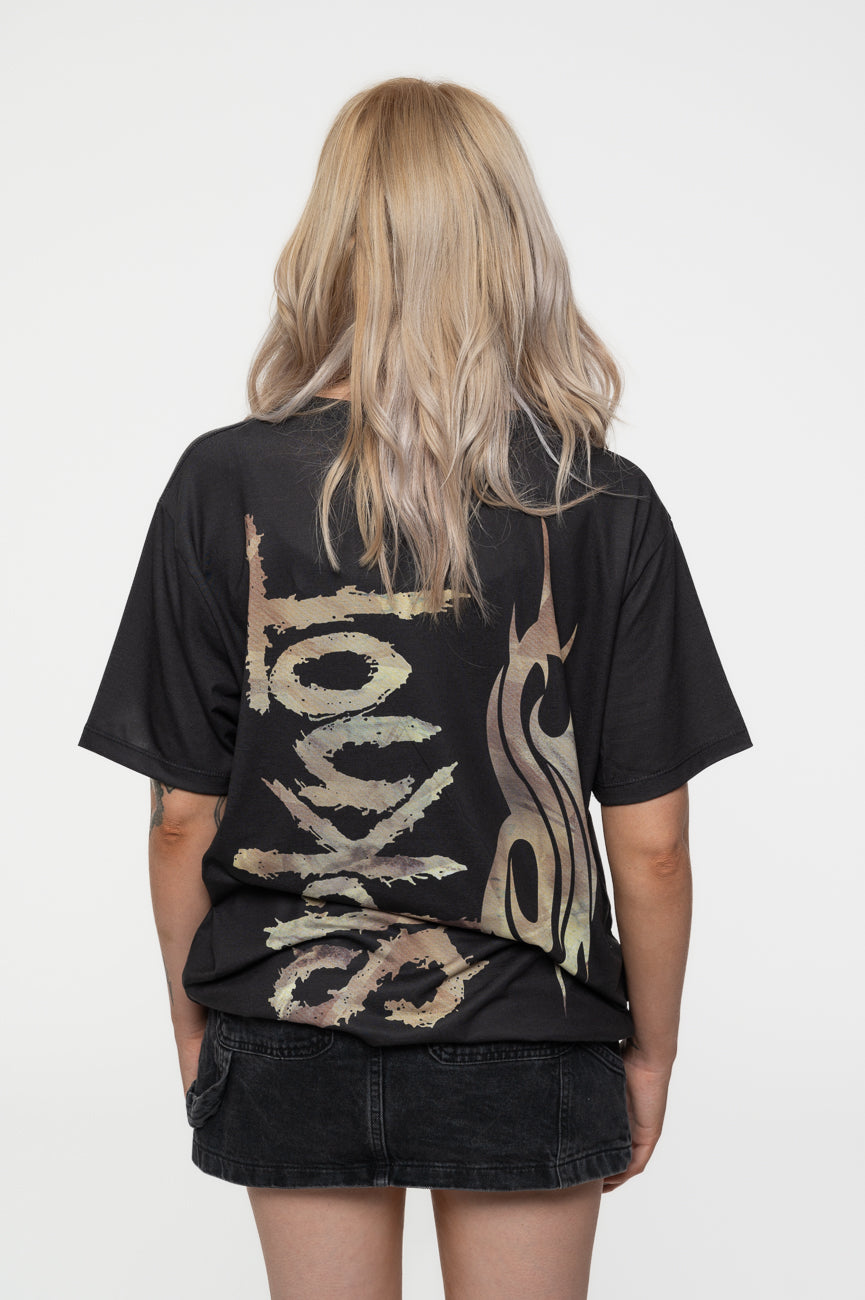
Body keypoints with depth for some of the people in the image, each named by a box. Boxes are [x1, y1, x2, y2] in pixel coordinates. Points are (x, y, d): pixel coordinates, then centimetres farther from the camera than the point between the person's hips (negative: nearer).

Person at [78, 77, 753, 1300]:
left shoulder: (225, 485, -10)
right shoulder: (605, 505, -11)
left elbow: (184, 815, -5)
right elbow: (651, 844, -8)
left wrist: (193, 1020, 10)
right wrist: (651, 1051, 7)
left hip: (292, 1038, 1)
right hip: (526, 1041, 0)